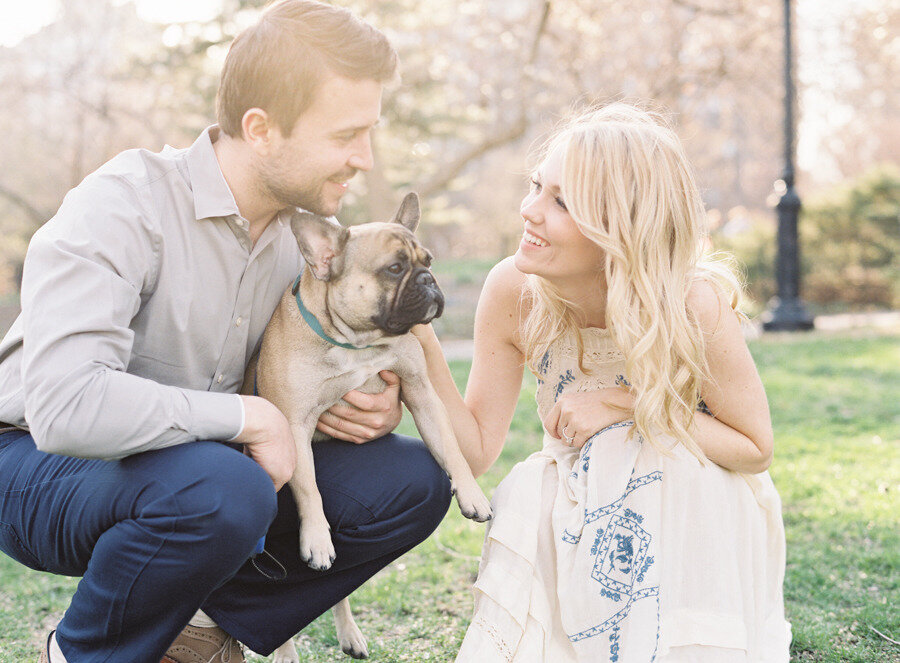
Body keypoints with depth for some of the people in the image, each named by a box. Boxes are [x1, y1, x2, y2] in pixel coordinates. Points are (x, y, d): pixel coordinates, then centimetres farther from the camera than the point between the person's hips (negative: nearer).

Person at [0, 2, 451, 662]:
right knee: (223, 491, -38)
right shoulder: (124, 205, -25)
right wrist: (249, 415, -30)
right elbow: (65, 406, -38)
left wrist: (378, 408, -15)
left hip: (202, 455, 7)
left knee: (412, 480, -10)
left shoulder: (310, 227, -3)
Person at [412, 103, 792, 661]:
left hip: (686, 508, -3)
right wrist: (423, 345, -27)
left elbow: (755, 449, -14)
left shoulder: (694, 304, -28)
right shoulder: (513, 292, -18)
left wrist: (630, 405, -25)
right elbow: (478, 449, -12)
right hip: (574, 510, 4)